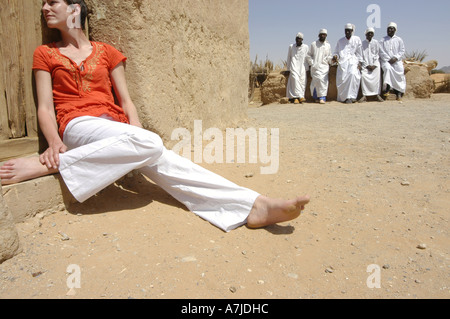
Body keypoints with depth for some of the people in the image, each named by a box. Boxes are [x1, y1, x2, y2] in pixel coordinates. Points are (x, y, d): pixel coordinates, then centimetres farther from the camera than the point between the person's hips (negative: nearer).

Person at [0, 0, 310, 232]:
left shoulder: (106, 51, 18)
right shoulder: (45, 54, 16)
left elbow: (126, 101, 13)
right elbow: (45, 107, 6)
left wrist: (139, 134, -4)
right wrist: (54, 142, -14)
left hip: (115, 125, 2)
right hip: (78, 126, -2)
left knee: (159, 160, -26)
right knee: (150, 143, -35)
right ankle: (45, 165, -32)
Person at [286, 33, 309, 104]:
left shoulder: (305, 47, 9)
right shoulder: (291, 46, 9)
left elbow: (307, 58, 12)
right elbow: (289, 58, 14)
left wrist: (306, 69, 7)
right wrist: (288, 69, 11)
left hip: (302, 68, 2)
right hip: (294, 67, -1)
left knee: (302, 81, -8)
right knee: (295, 80, -20)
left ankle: (296, 98, -6)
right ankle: (300, 96, -27)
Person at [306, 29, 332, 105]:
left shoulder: (328, 45, 17)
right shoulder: (313, 44, 11)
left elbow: (329, 56, 21)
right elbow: (308, 55, 13)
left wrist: (332, 59, -1)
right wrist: (311, 63, 0)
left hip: (324, 66, 2)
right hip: (315, 66, -2)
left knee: (324, 81, -12)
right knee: (316, 81, -14)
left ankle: (322, 97, -11)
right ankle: (316, 97, -3)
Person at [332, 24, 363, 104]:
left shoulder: (357, 39, 14)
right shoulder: (340, 41, 17)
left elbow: (358, 53, 13)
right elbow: (336, 52, 17)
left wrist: (359, 62, 3)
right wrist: (336, 56, -5)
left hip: (353, 61, -1)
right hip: (343, 62, 1)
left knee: (353, 74, -27)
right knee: (342, 78, -17)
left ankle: (351, 97, -27)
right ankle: (343, 97, -4)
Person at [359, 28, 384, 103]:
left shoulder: (376, 42, 9)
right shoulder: (362, 43, 7)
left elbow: (377, 54, 6)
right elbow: (361, 55, 3)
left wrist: (374, 65, -7)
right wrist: (366, 65, -7)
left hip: (375, 63, 1)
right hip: (365, 64, 0)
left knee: (377, 76, -21)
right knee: (363, 76, -24)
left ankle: (377, 95, -21)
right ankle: (364, 96, -25)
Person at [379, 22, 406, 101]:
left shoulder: (399, 40, 15)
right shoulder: (383, 40, 12)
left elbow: (402, 51, 8)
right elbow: (381, 52, 2)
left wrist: (395, 58, -10)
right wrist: (388, 59, -10)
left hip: (397, 60, 2)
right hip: (386, 60, -2)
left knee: (400, 70, -20)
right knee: (388, 68, -33)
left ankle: (399, 93, -17)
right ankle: (386, 88, -42)